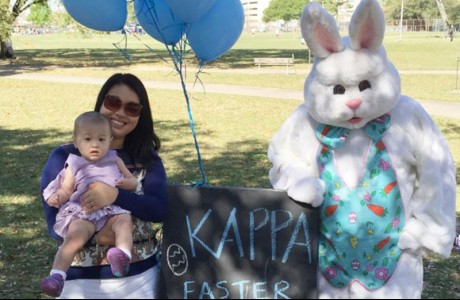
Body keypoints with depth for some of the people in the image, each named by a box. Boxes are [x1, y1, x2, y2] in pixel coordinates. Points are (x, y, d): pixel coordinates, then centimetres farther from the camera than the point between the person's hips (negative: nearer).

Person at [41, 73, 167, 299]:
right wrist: (96, 236, -27)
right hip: (82, 281, -2)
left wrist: (116, 196, -26)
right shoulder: (65, 158, -4)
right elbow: (55, 222, -9)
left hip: (142, 278, 2)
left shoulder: (147, 158, 3)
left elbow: (161, 209, -10)